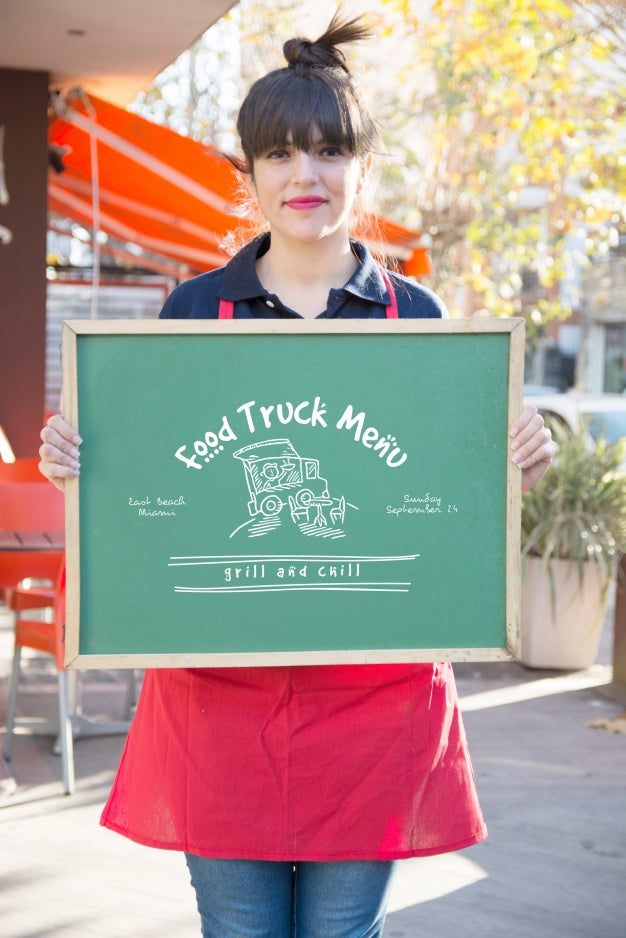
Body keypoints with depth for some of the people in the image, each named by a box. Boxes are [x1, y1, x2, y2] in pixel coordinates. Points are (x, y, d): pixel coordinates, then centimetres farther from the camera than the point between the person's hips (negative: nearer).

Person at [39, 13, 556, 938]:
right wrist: (77, 465, -11)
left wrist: (516, 464, -8)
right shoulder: (195, 309, 5)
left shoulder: (413, 314, 6)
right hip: (220, 685, 0)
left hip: (372, 684, 0)